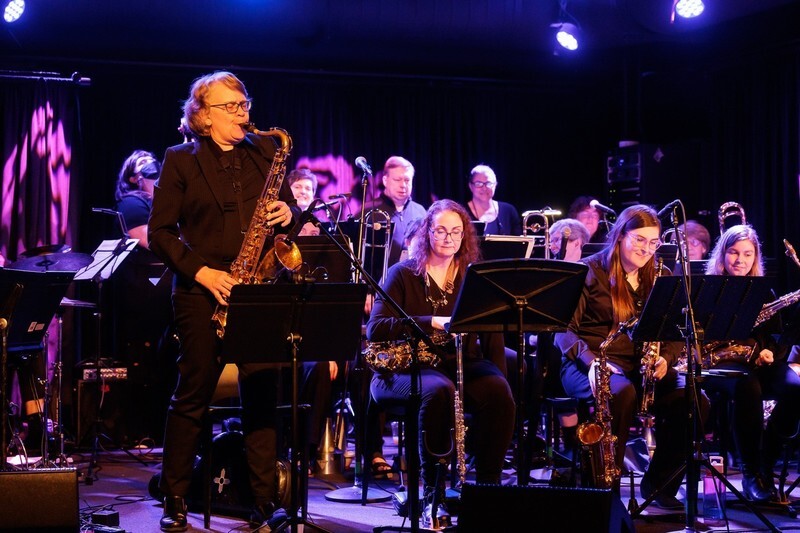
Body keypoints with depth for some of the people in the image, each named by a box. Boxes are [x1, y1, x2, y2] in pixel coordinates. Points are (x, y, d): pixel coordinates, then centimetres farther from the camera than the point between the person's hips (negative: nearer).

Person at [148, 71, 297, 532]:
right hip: (203, 293, -2)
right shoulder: (181, 160, 2)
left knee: (262, 394, 0)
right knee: (193, 395, 4)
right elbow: (161, 232, -2)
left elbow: (289, 208, 17)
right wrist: (200, 271, -13)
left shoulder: (265, 152, 12)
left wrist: (288, 213, -7)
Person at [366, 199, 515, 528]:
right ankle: (432, 494, -26)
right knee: (438, 389, -38)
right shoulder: (403, 274, 3)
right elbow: (375, 330, -10)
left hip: (461, 364, 3)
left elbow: (490, 330, 7)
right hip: (406, 368, -3)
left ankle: (489, 486, -18)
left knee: (498, 391, -30)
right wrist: (432, 323, -19)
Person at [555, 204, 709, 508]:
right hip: (591, 365, -5)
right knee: (622, 392, -40)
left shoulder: (657, 279, 16)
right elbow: (564, 329, -5)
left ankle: (659, 483, -4)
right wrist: (590, 360, -23)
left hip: (642, 366, 5)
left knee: (695, 400, -21)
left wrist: (665, 358, -8)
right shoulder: (590, 272, -1)